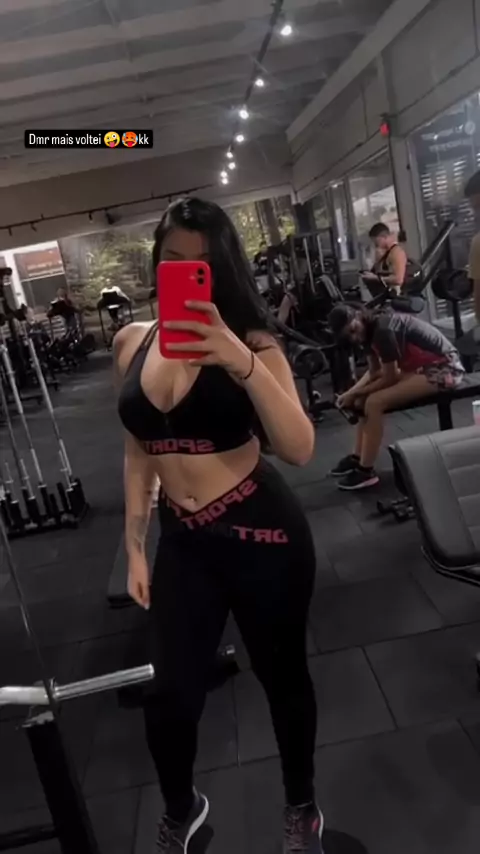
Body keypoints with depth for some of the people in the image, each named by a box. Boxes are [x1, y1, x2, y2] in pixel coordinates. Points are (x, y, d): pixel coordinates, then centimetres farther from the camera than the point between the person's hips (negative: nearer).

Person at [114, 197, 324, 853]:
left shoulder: (247, 341, -11)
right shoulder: (132, 343, 1)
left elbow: (300, 450, -23)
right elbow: (139, 450, 10)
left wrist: (243, 362, -37)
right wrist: (135, 546, 11)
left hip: (263, 531, -3)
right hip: (183, 542, 3)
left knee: (282, 674, 16)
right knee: (171, 696, 9)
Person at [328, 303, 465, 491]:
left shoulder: (383, 330, -25)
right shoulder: (371, 329, 4)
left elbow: (389, 378, -18)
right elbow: (374, 373, 9)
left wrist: (355, 394, -8)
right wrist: (351, 393, -5)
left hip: (444, 367, -10)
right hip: (420, 366, 10)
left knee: (375, 402, -19)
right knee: (365, 399, 7)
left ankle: (366, 471, -11)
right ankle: (358, 457, 10)